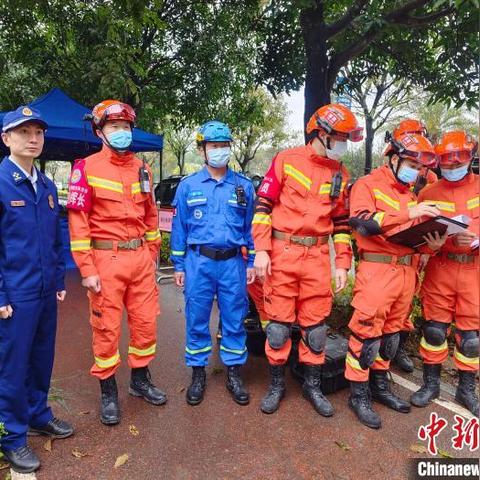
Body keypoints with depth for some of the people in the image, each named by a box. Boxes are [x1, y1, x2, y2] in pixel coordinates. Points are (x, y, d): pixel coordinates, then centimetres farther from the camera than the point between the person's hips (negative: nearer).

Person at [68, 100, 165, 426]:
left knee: (146, 322, 12)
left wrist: (152, 256, 13)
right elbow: (78, 221, -8)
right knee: (107, 328, 5)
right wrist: (87, 270, -12)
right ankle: (109, 392, 25)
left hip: (140, 257, 5)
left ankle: (140, 380, 33)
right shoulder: (87, 168, -4)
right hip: (106, 258, -4)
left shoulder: (142, 169, 10)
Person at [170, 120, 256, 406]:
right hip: (198, 262, 0)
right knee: (197, 320, 7)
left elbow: (250, 226, 10)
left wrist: (252, 262, 5)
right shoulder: (188, 186, 5)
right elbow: (179, 227, 6)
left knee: (234, 320, 7)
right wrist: (179, 265, 4)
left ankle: (234, 374, 24)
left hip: (233, 263, 1)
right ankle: (198, 374, 24)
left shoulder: (244, 186, 7)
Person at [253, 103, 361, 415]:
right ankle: (277, 384, 24)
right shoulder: (286, 160, -1)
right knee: (279, 322, 5)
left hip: (317, 257, 3)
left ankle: (313, 385, 28)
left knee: (316, 324, 9)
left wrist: (342, 264, 8)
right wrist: (261, 250, -10)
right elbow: (263, 206, -2)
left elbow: (342, 223, 15)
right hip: (281, 252, -3)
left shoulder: (341, 175, 12)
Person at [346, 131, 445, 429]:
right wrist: (407, 213, -23)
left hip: (406, 271, 8)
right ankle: (359, 395, 11)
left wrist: (433, 243, 2)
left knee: (392, 332, 15)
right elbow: (362, 223, -20)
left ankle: (380, 386, 31)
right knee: (367, 332, -3)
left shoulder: (410, 194, 19)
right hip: (377, 270, -8)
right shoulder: (368, 185, -3)